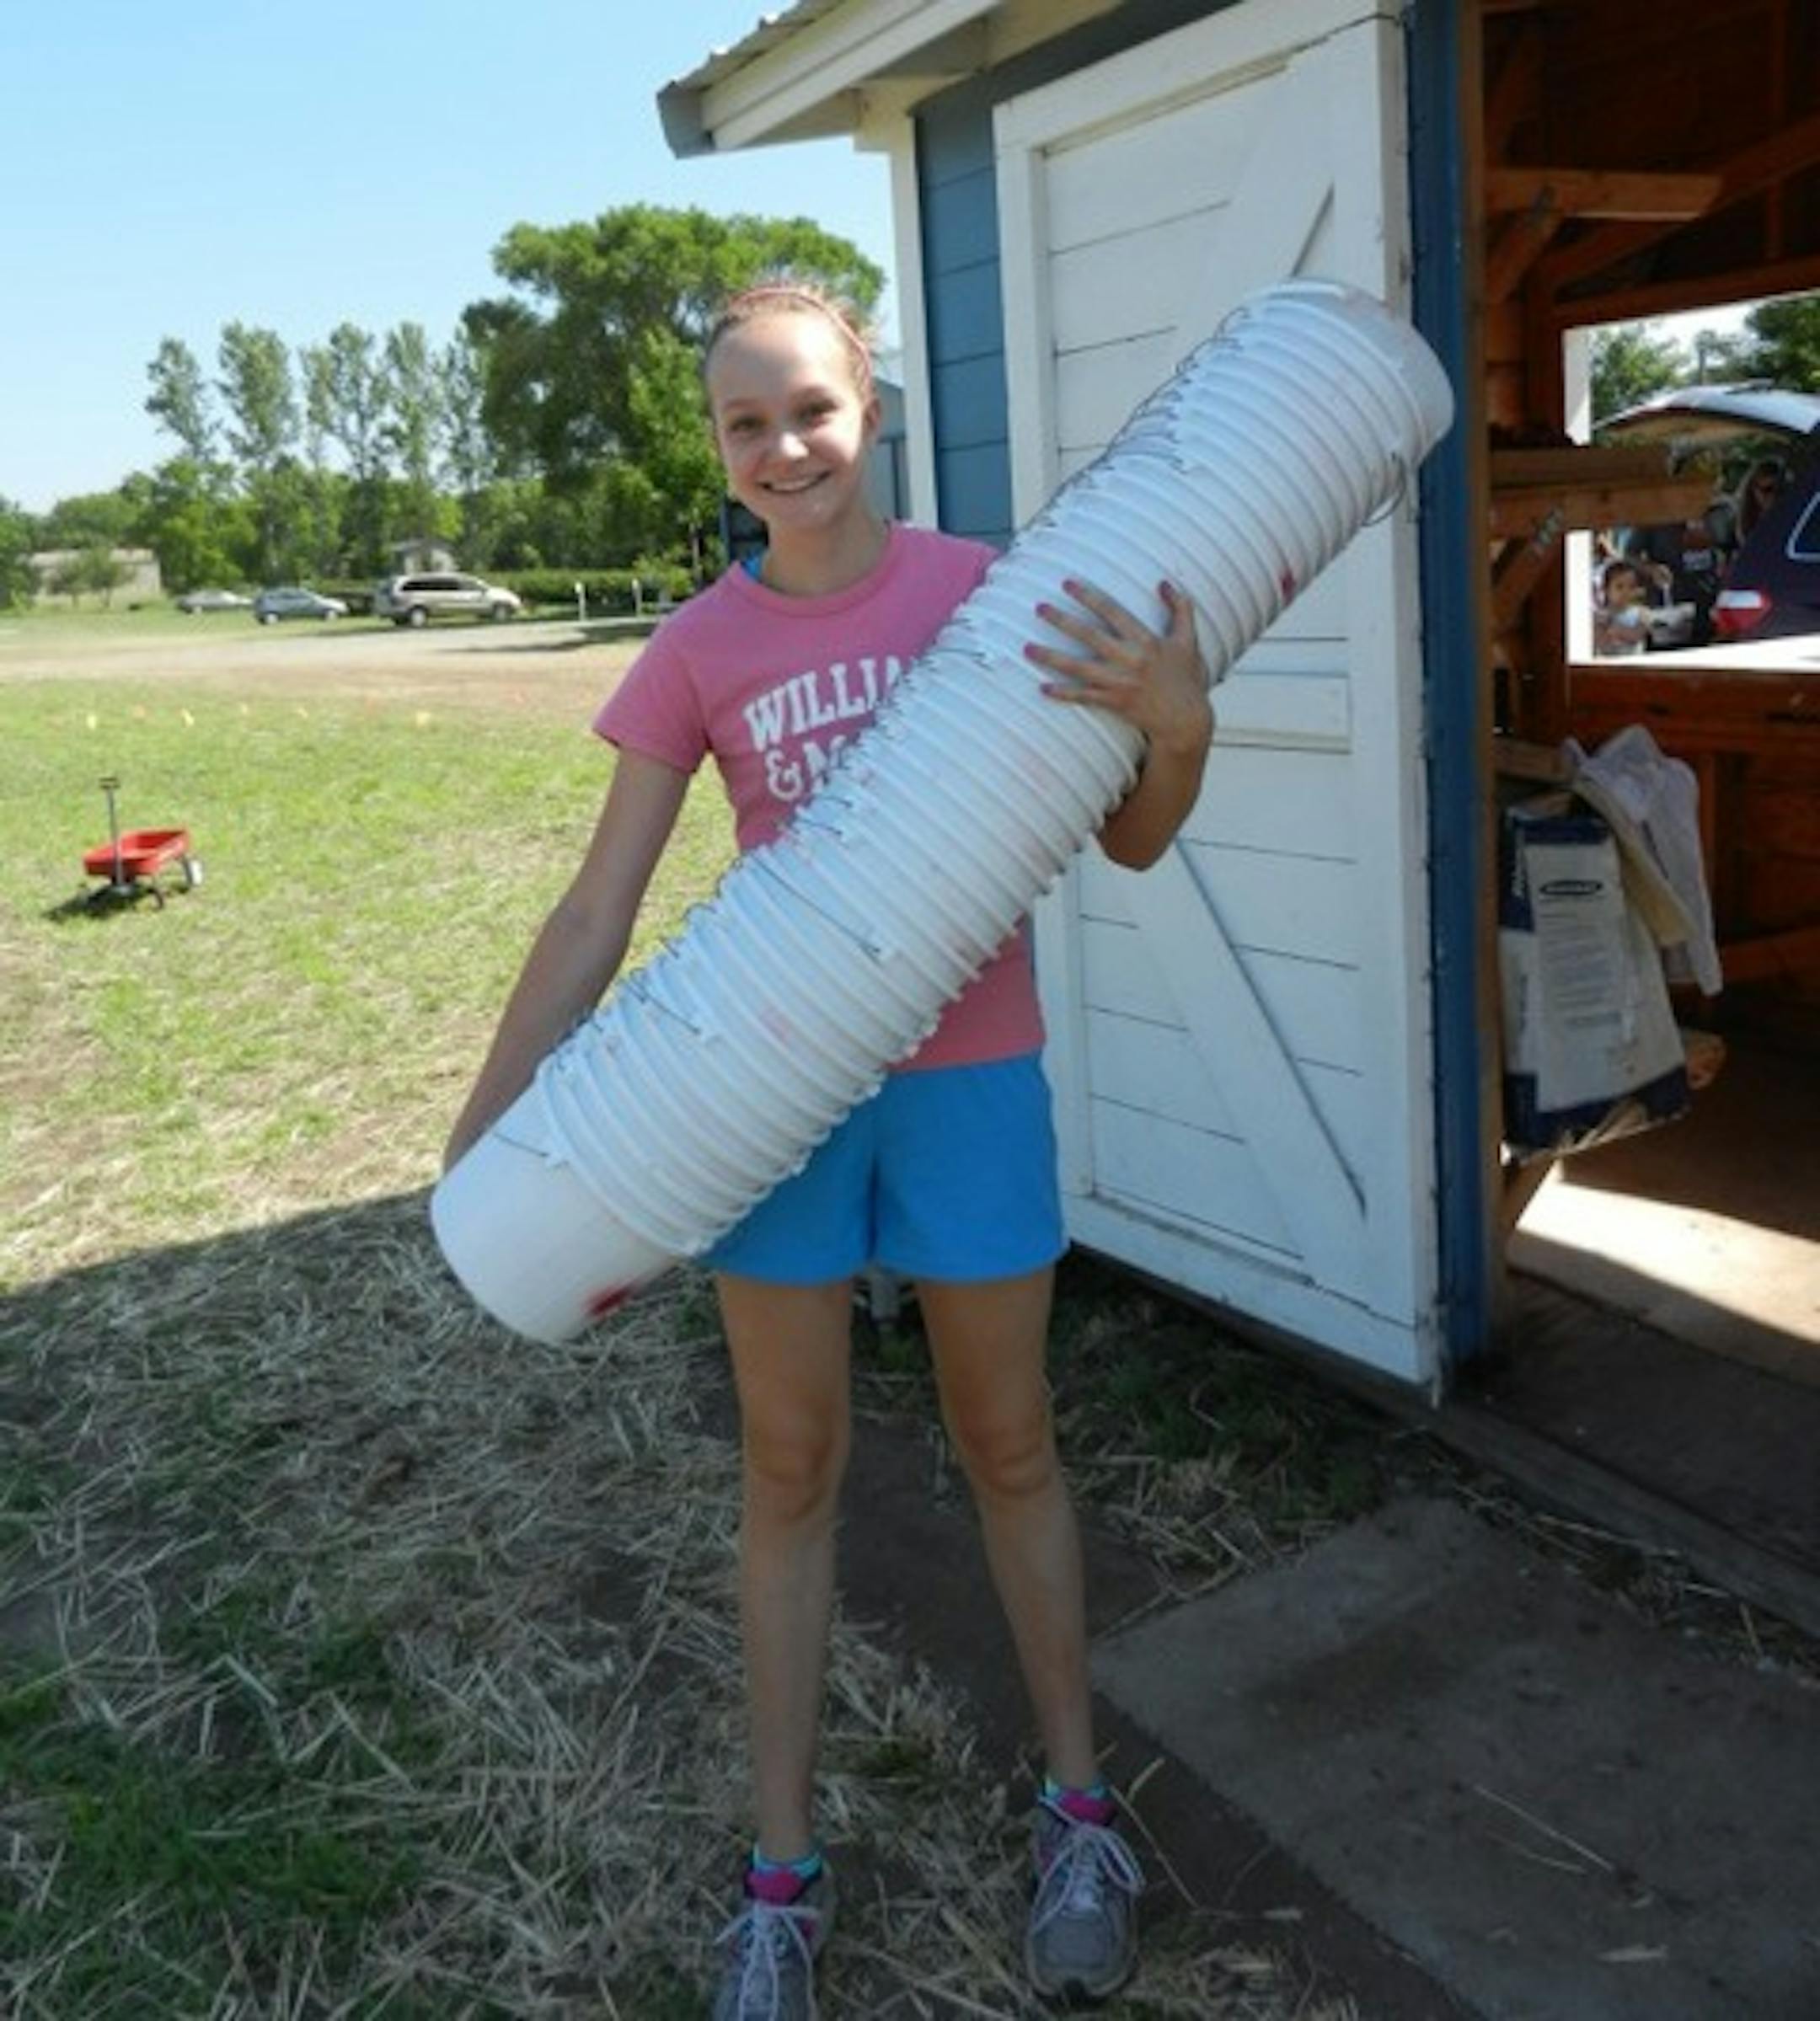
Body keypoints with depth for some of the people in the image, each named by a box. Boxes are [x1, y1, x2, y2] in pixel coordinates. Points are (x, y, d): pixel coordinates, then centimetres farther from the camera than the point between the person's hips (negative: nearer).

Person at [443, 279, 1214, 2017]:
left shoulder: (986, 590, -4)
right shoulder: (699, 651, -1)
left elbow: (1130, 842, -4)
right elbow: (596, 915, 1)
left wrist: (1176, 722, -25)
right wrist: (484, 1140, -3)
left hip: (969, 1079, -1)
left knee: (1004, 1440, 13)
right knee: (789, 1468, 11)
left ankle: (1078, 1811, 34)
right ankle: (783, 1873, 27)